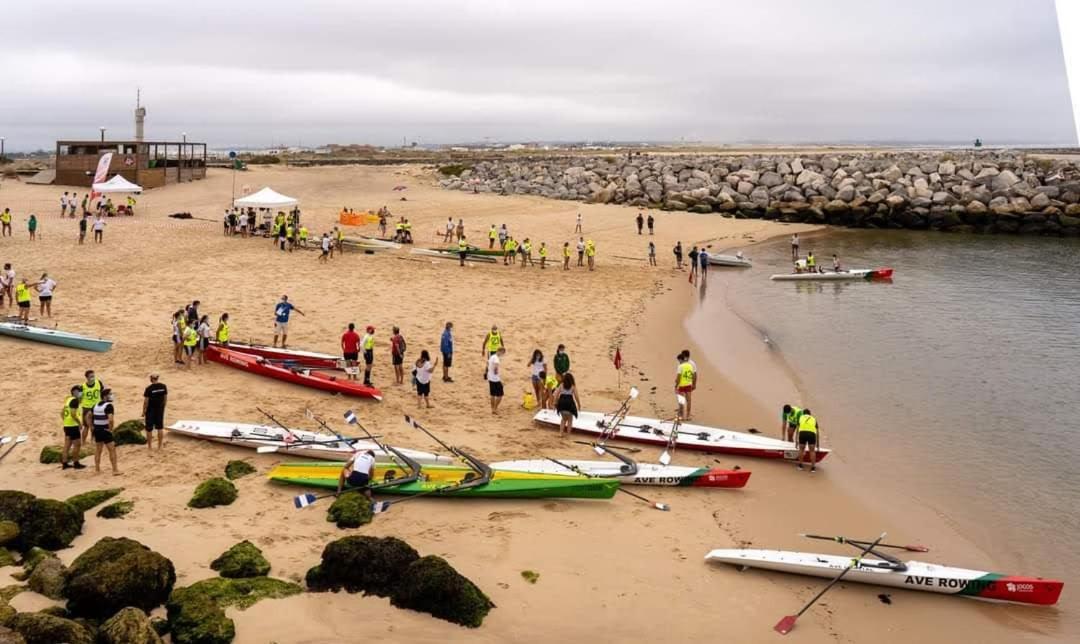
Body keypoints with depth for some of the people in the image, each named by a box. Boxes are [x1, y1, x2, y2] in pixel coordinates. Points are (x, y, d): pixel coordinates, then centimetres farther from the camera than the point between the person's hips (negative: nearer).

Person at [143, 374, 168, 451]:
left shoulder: (149, 388, -18)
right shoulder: (163, 386, -5)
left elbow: (146, 401, -14)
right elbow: (166, 398, 3)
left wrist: (144, 412, -3)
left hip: (151, 410, -4)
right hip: (160, 409, 4)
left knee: (149, 428, 11)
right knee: (160, 428, 11)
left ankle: (149, 446, 20)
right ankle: (159, 447, 14)